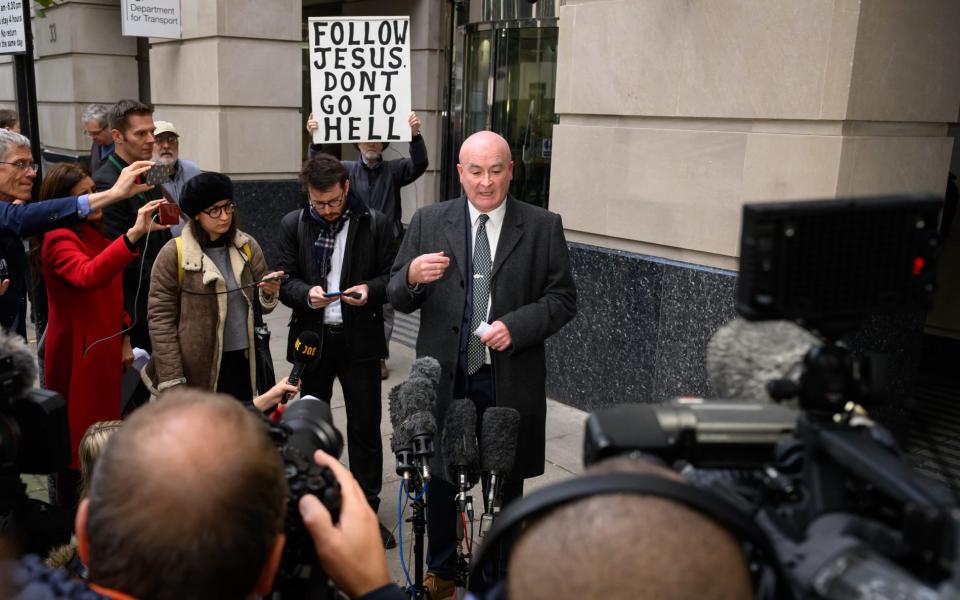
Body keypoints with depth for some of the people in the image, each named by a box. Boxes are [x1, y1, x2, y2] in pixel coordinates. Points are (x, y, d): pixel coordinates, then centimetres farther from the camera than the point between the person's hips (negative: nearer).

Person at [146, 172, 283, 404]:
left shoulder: (247, 246, 7)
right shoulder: (174, 253, -5)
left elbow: (262, 305, 15)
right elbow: (161, 318, -5)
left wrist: (269, 293, -9)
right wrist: (172, 380, -10)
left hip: (242, 362, 4)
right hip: (196, 370, -3)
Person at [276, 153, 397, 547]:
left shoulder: (375, 223, -2)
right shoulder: (293, 225, 2)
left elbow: (391, 275, 2)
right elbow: (285, 280, 1)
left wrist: (370, 289, -18)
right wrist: (308, 293, -19)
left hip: (360, 339, -2)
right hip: (312, 337, 2)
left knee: (365, 429, 4)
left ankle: (367, 510, 18)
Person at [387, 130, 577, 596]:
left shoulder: (543, 226, -2)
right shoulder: (428, 222, 1)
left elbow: (562, 298, -2)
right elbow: (397, 297, 2)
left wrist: (516, 326, -18)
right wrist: (412, 276, -21)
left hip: (511, 379, -1)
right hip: (444, 377, 1)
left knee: (507, 482, 15)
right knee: (440, 476, 16)